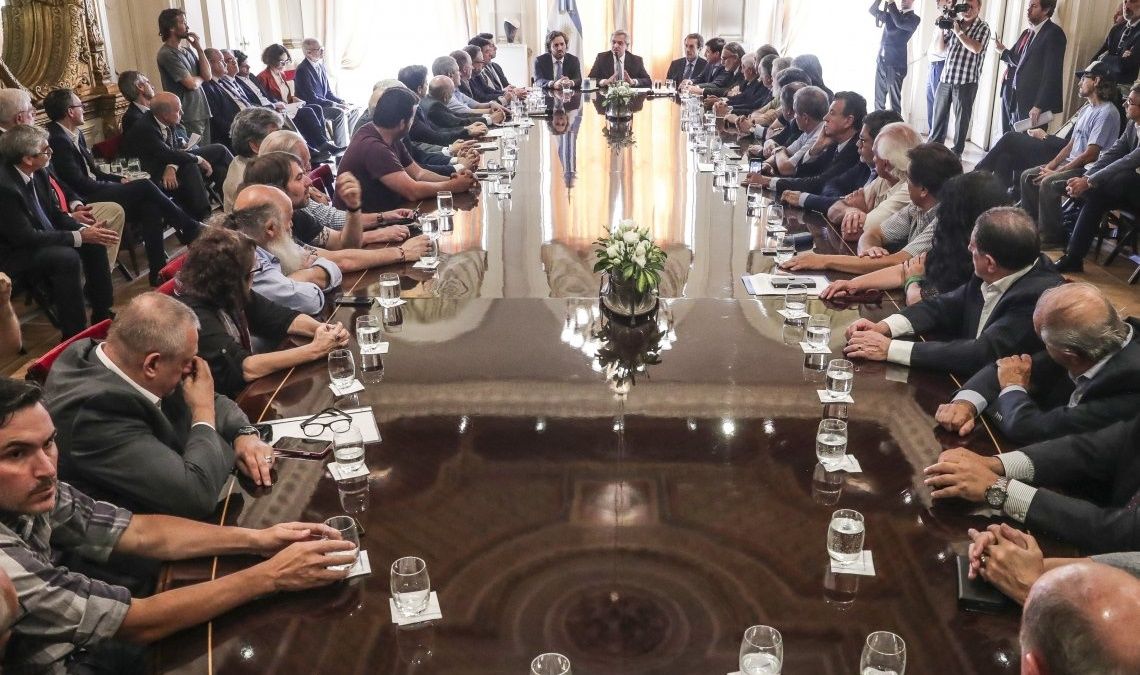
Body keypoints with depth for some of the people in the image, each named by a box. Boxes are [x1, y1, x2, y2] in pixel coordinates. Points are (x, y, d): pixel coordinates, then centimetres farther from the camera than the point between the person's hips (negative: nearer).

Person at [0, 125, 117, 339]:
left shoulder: (39, 173, -5)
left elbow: (56, 214, 6)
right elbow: (26, 237, -28)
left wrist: (85, 229, -13)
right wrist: (80, 237, -27)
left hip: (44, 239, 9)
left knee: (94, 243, -3)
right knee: (66, 257, -29)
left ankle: (102, 314, 8)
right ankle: (74, 334, -20)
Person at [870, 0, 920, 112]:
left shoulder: (914, 19, -3)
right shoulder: (892, 15, 16)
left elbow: (900, 22, -22)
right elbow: (873, 11, 15)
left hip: (895, 64, -6)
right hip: (881, 61, 6)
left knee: (895, 101, -6)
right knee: (878, 100, 7)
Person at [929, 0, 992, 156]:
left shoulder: (983, 27, 0)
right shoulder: (955, 23, 12)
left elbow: (976, 48, -17)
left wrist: (959, 32, -13)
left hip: (966, 81, -4)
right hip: (946, 78, 4)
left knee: (962, 117, 1)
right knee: (939, 114, 9)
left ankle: (957, 152, 9)